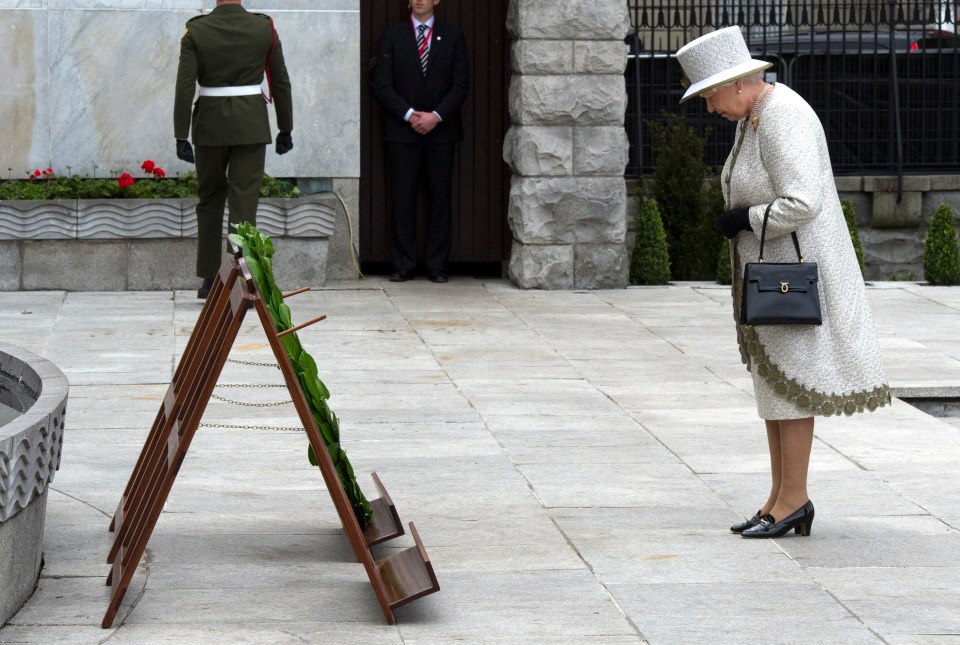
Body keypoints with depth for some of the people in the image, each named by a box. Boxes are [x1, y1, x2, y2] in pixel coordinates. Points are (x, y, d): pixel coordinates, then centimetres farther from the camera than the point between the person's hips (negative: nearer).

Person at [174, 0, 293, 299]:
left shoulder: (196, 31, -6)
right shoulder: (265, 28, -2)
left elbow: (184, 87, -10)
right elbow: (281, 83, 3)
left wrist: (181, 137, -7)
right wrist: (285, 129, 12)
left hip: (210, 126, 0)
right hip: (251, 126, 0)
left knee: (209, 199, 16)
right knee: (244, 204, 0)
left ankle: (209, 280, 21)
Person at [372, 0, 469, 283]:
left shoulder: (453, 37, 8)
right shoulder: (392, 35, 6)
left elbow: (460, 85, 2)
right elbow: (382, 84, 1)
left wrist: (436, 116, -10)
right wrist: (409, 114, -10)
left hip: (441, 130, 0)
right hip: (402, 131, 0)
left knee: (440, 198, 0)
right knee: (403, 198, -2)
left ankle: (438, 265, 5)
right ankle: (403, 266, 2)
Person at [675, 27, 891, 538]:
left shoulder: (784, 120, -20)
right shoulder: (752, 118, 12)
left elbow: (801, 204, -28)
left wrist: (745, 219, -16)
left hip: (796, 266, -10)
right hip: (769, 267, 10)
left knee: (787, 384, -6)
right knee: (771, 380, 10)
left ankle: (793, 499, 0)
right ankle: (781, 498, 14)